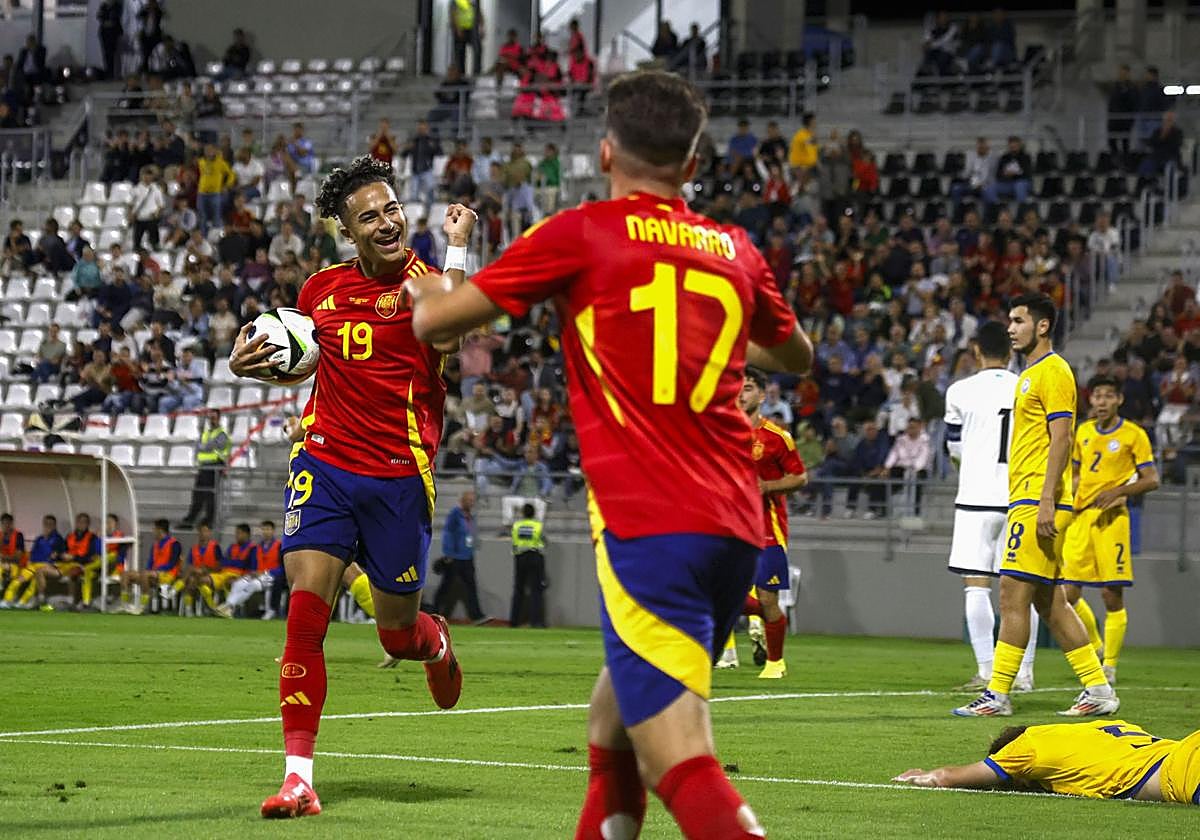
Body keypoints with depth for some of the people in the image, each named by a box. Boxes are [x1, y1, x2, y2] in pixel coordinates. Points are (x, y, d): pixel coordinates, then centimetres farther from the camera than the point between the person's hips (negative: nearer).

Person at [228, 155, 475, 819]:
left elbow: (448, 335, -27)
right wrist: (251, 363, 6)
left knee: (398, 635, 9)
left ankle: (435, 641, 50)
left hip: (399, 479, -2)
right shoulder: (323, 289, 8)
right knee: (305, 609, -14)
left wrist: (456, 248, -28)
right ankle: (298, 777, -10)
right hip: (324, 465, 2)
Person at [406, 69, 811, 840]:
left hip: (648, 527, -6)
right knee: (616, 718, 26)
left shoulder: (582, 234, 0)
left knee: (680, 766, -14)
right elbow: (797, 355, 34)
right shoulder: (735, 249, 14)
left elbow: (434, 322, 6)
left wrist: (422, 288, 29)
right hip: (736, 525, 6)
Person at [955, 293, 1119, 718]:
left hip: (1038, 502, -10)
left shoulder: (1052, 372, -9)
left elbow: (1061, 440, -17)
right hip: (1027, 501, 10)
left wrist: (1046, 501, -23)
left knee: (1013, 592, -10)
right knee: (1049, 600, 9)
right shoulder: (1030, 374, 21)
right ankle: (1098, 688, 12)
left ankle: (998, 694, -9)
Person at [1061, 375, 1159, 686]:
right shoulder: (1082, 432, 13)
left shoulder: (1133, 434, -2)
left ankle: (1110, 666, 4)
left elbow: (1151, 480, -3)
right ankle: (1095, 647, 23)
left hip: (1111, 517, -5)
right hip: (1080, 517, 5)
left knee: (1112, 595, -5)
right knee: (1067, 593, 0)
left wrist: (1117, 490, -16)